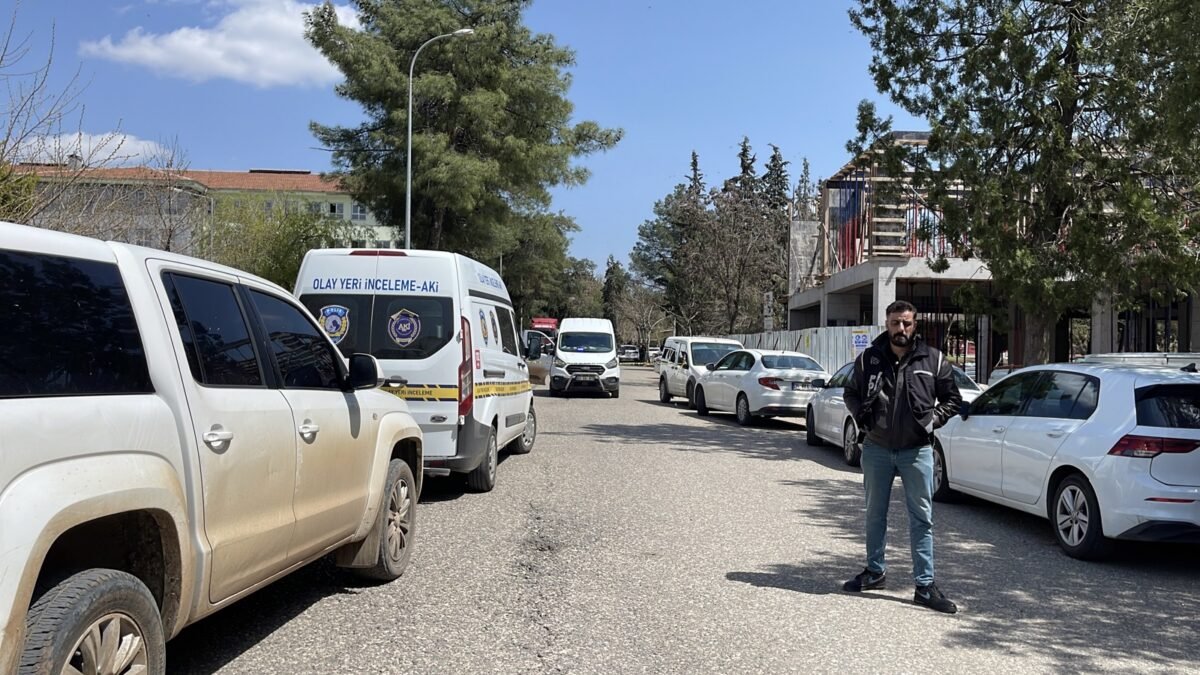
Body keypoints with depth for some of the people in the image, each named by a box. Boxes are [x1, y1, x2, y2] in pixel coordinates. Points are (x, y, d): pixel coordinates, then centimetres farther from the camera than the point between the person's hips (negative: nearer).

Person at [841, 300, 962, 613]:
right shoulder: (869, 358, -1)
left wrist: (933, 420, -4)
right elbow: (851, 393, 14)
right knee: (875, 514, 15)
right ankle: (875, 570, 31)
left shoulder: (933, 360, -3)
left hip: (916, 450, -2)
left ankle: (925, 585, 7)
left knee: (922, 518, 0)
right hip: (877, 449, 2)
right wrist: (862, 417, -1)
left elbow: (952, 399, 8)